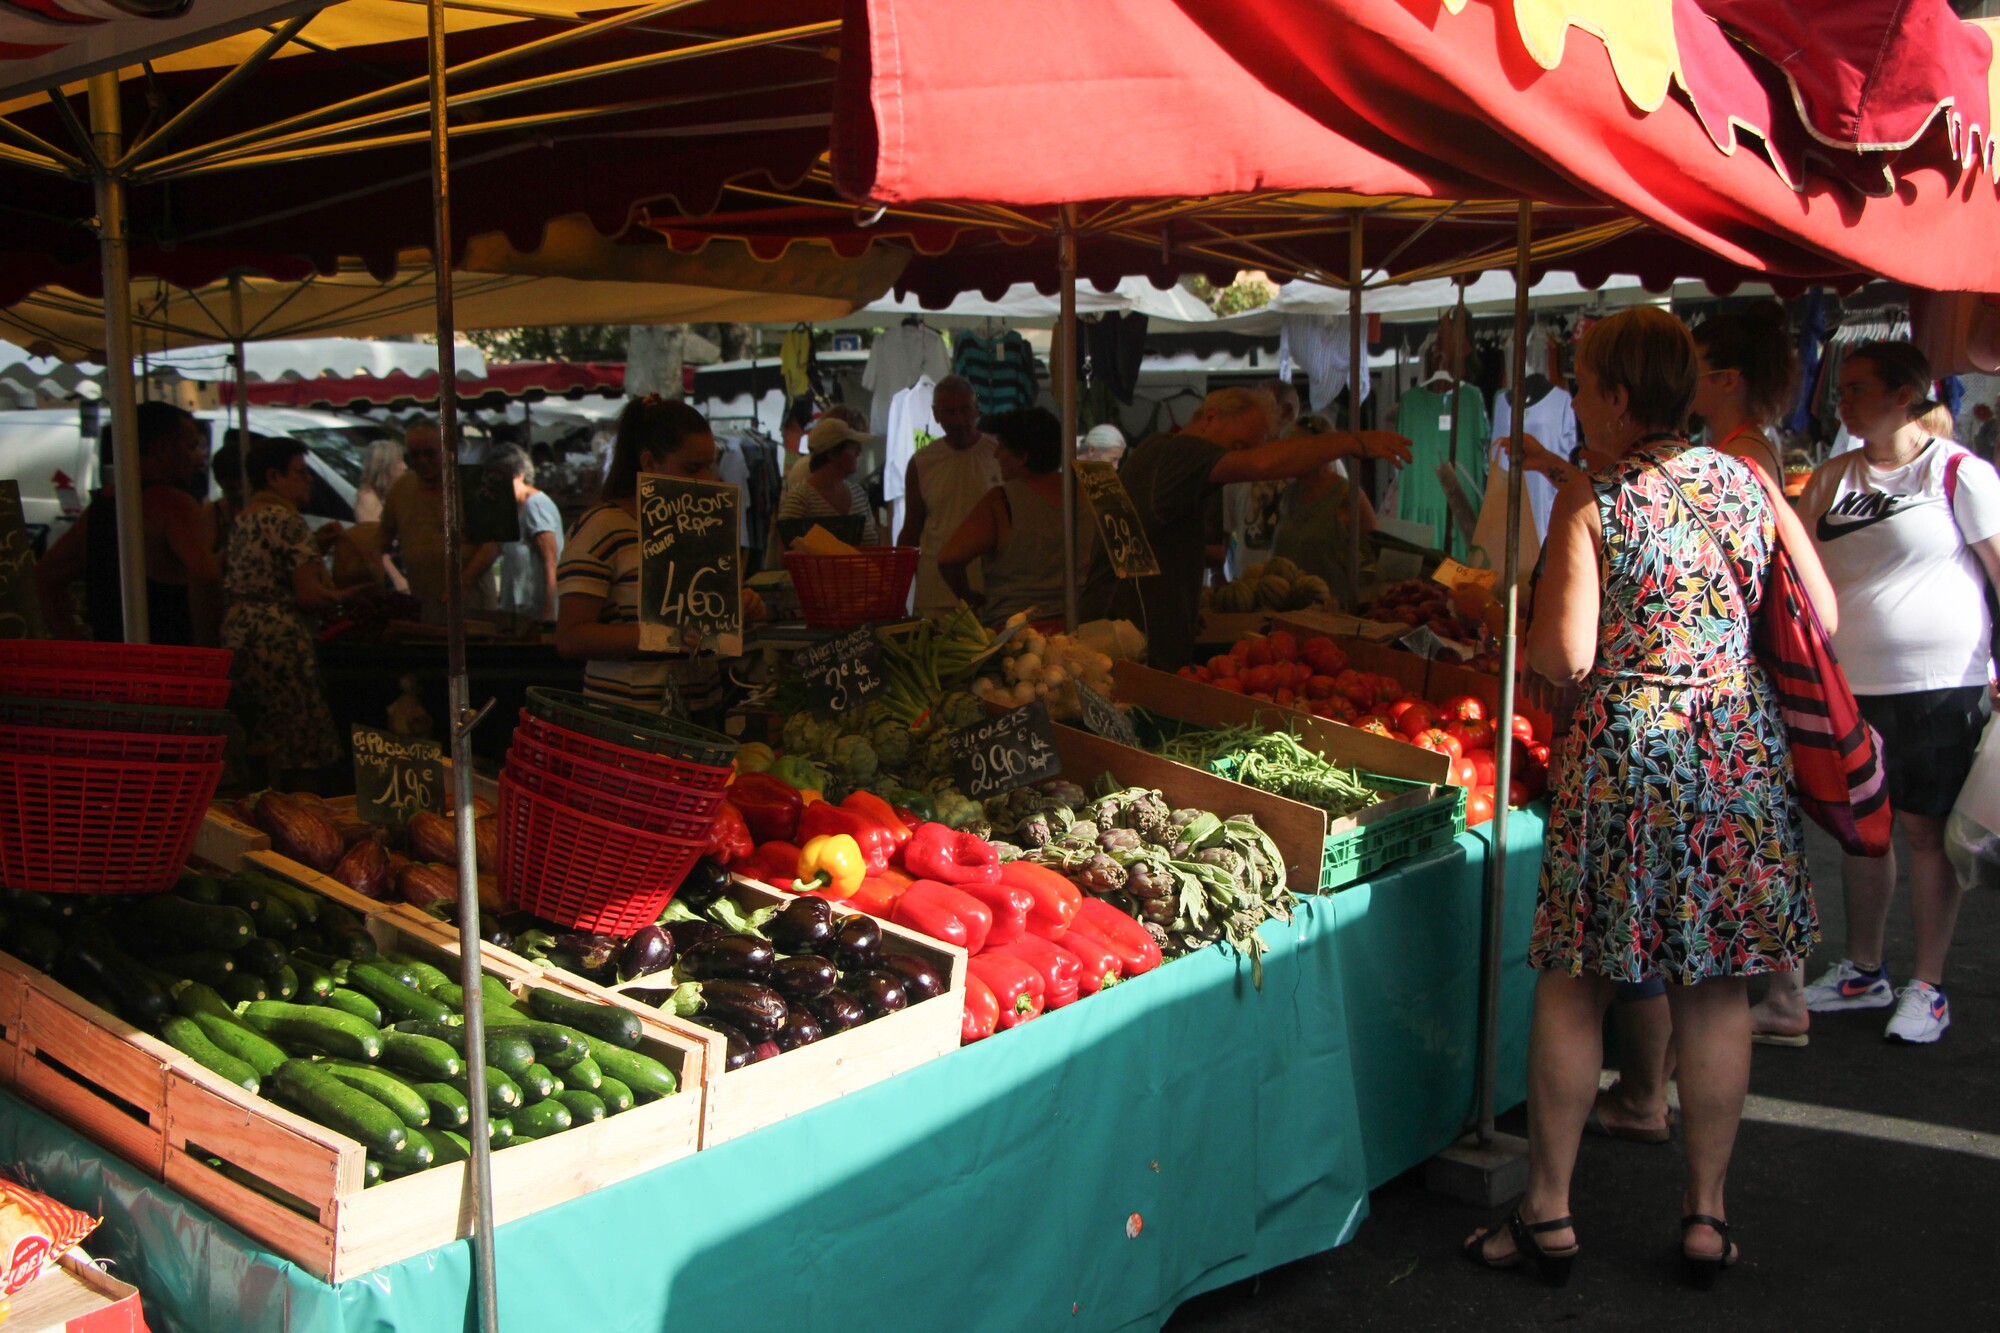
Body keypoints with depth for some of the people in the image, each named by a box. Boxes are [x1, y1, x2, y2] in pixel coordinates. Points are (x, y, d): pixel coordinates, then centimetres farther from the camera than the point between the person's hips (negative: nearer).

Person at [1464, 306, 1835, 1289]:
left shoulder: (1590, 501, -9)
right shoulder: (1749, 484, 5)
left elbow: (1566, 658, -15)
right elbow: (1822, 621, 7)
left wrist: (1511, 631, 5)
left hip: (1625, 754, -4)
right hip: (1741, 753, 4)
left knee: (1574, 986, 8)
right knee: (1715, 988, 12)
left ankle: (1548, 1213, 16)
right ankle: (1707, 1215, 21)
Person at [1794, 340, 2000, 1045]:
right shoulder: (1832, 479, 9)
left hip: (1938, 683, -5)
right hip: (1849, 683, 5)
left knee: (1923, 827, 1)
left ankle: (1928, 987, 11)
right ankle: (1862, 970, 25)